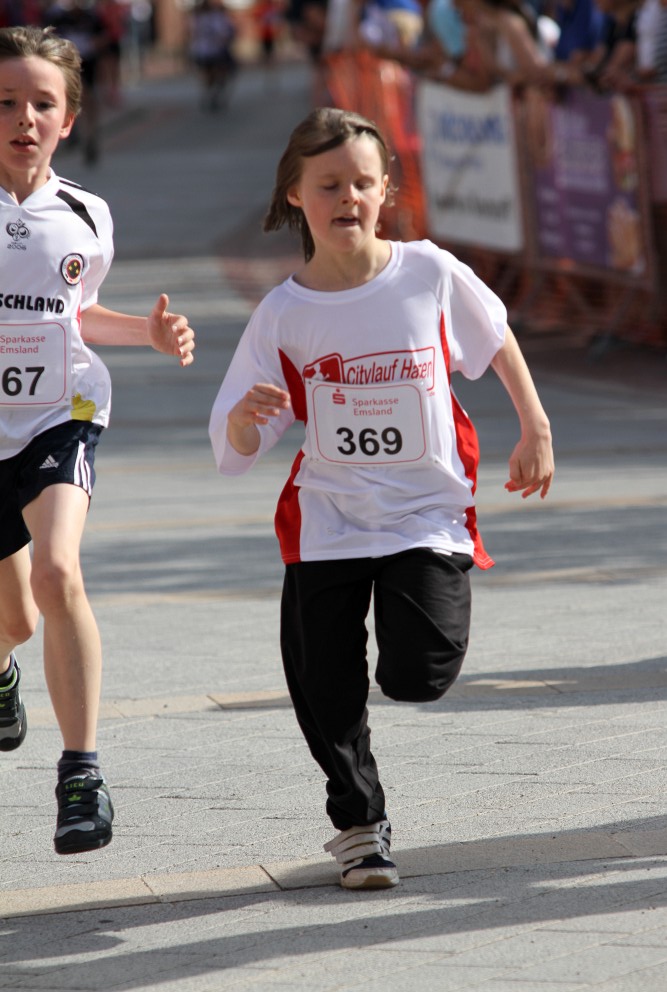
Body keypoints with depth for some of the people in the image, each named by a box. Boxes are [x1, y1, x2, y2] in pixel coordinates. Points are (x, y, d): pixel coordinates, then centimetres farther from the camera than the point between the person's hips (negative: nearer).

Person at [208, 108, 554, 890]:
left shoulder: (429, 273, -8)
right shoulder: (283, 314, -8)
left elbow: (496, 338, 13)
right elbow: (232, 454, -6)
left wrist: (535, 431, 15)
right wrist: (246, 415, -28)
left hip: (427, 510, -1)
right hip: (327, 521, 1)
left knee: (416, 678, -13)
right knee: (325, 690, -1)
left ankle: (431, 605, 23)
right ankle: (358, 821, 23)